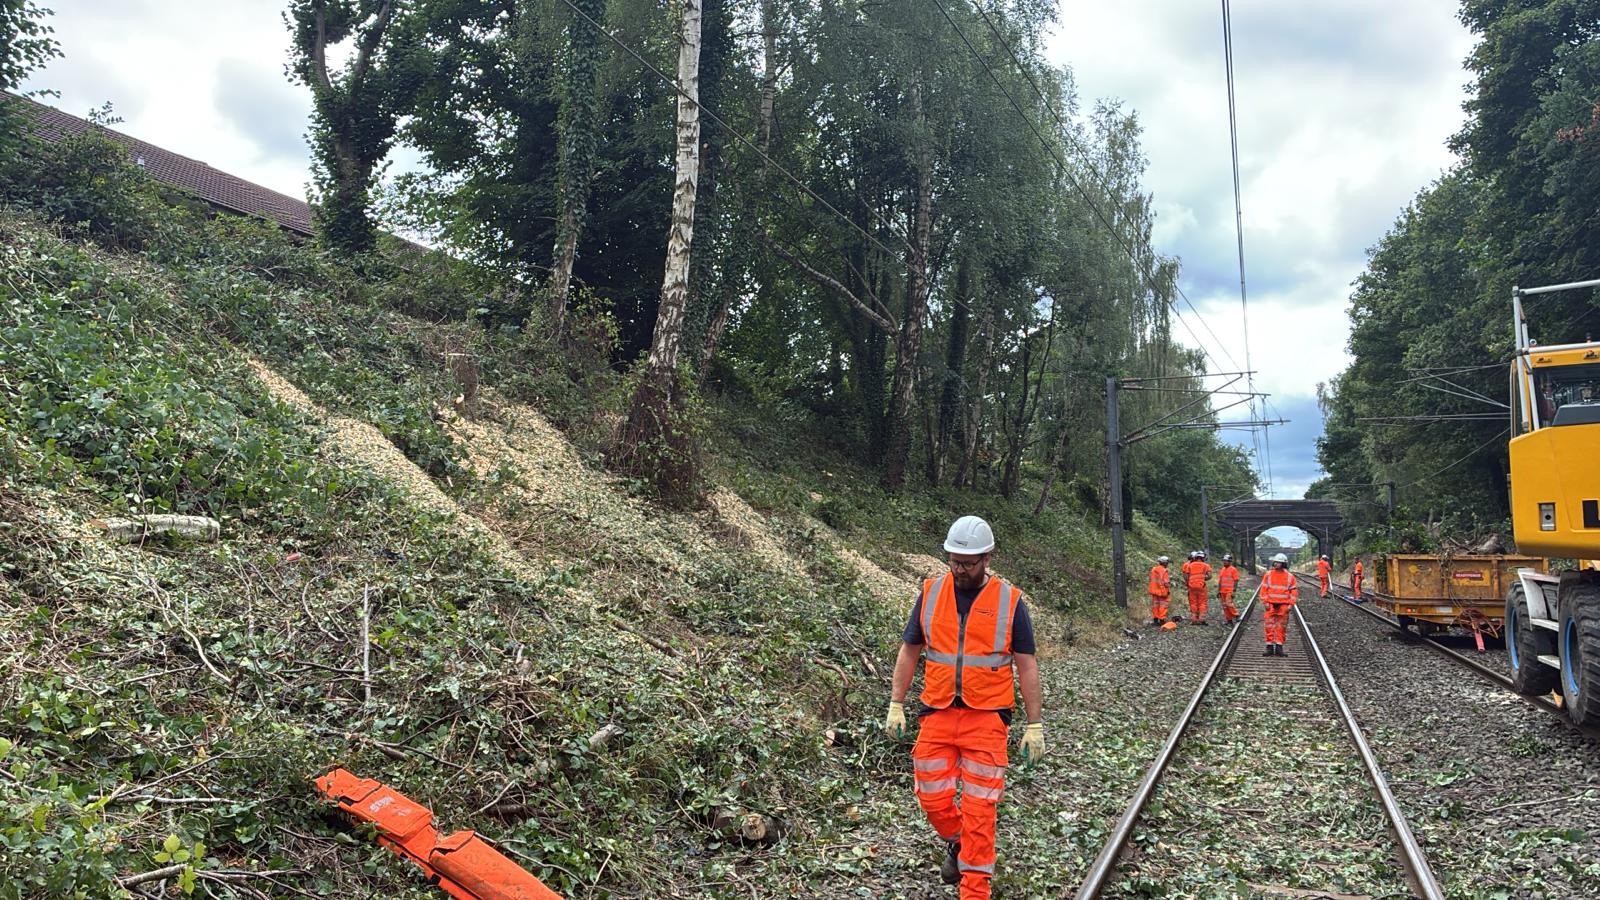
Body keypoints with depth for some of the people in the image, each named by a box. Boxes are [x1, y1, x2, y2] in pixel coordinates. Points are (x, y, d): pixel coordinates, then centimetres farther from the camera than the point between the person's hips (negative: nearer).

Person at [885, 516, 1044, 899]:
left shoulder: (1010, 601, -3)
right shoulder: (931, 593, 3)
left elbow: (1026, 666, 0)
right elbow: (909, 651, 9)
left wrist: (1035, 725, -2)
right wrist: (896, 705, 5)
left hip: (987, 717, -2)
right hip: (937, 714, 3)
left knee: (979, 808, -1)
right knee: (933, 798, 7)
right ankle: (957, 843, 39)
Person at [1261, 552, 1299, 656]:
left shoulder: (1290, 576, 4)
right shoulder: (1268, 574, 4)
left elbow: (1294, 591, 4)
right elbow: (1264, 589, 4)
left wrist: (1290, 604, -4)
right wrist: (1265, 602, -4)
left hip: (1283, 605, 0)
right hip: (1270, 605, 0)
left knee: (1281, 627, 3)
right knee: (1269, 626, -2)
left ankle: (1279, 647, 8)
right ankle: (1270, 647, 3)